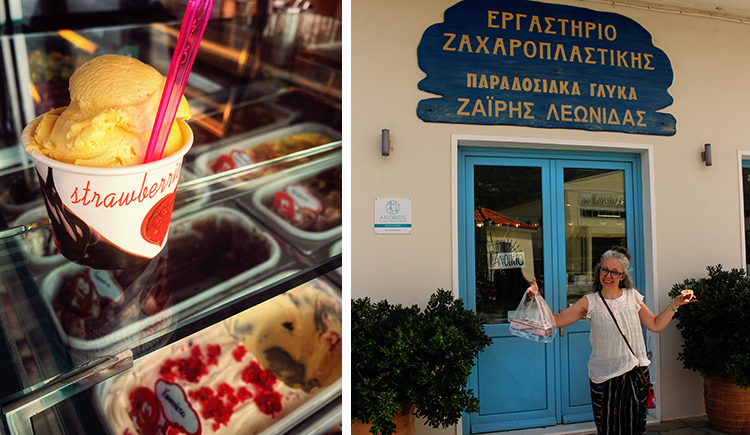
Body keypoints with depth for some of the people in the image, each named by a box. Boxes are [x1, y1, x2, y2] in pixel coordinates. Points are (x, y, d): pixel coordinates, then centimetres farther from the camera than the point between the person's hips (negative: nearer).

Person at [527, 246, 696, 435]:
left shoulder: (632, 296, 5)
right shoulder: (590, 302, -2)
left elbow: (655, 325, 13)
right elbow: (555, 320, -6)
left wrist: (674, 304, 7)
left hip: (635, 372, 2)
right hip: (605, 377, -2)